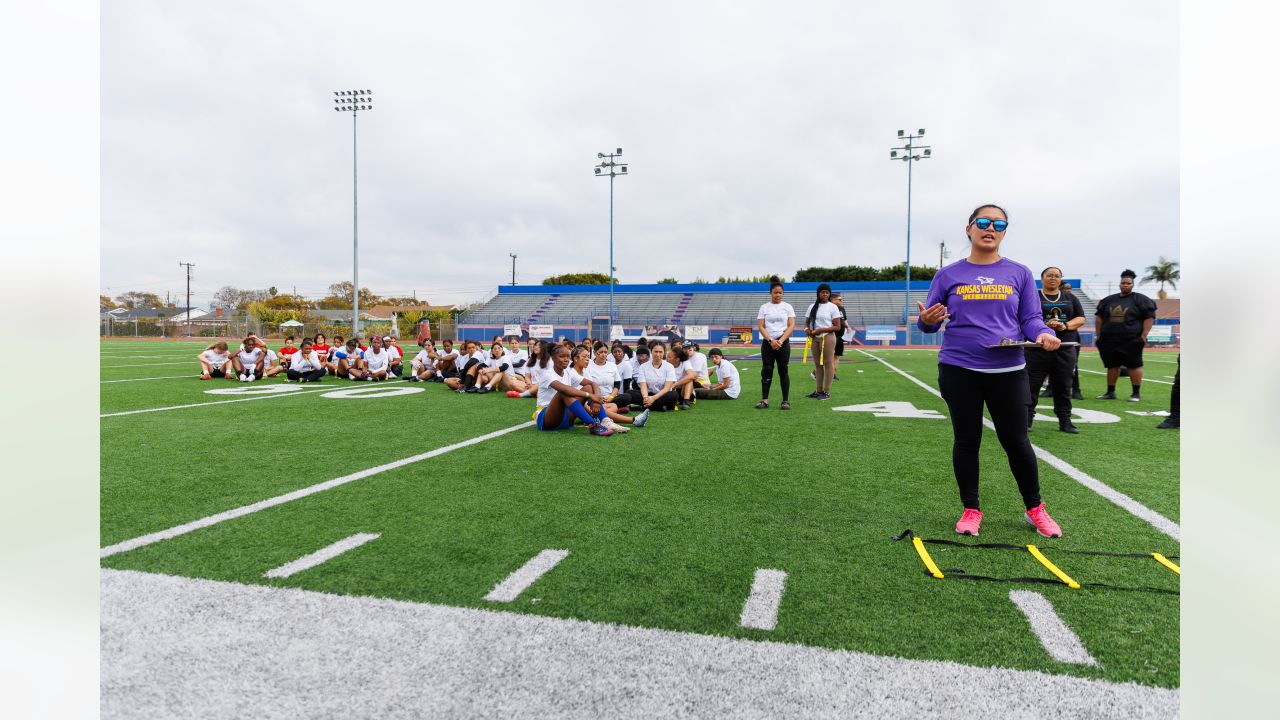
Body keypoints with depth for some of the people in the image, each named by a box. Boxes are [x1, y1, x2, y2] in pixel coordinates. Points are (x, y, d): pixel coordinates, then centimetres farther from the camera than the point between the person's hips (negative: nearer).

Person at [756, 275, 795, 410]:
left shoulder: (787, 307, 4)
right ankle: (764, 400, 7)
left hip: (783, 343, -1)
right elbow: (761, 327, -1)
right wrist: (771, 341, -14)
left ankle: (786, 401, 6)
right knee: (766, 371, 1)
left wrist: (780, 341, -14)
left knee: (783, 371, 1)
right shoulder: (764, 307, 5)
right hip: (767, 343, 1)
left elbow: (791, 326, -3)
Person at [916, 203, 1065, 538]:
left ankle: (1035, 509, 25)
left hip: (1008, 371, 0)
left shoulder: (1019, 273, 7)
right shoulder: (949, 275, 5)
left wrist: (1044, 334, -18)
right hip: (959, 370, 0)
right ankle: (971, 510, 23)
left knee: (1016, 441, 5)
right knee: (966, 440, 8)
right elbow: (929, 323, 5)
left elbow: (1031, 318, 5)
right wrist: (926, 319, -19)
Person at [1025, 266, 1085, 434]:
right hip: (1038, 347, -3)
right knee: (1032, 384, -3)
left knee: (1063, 386, 7)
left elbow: (1081, 319, 10)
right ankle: (1027, 419, 3)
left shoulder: (1070, 298, 16)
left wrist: (1065, 325, -10)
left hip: (1065, 348, 3)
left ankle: (1065, 420, 14)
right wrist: (1044, 325, -21)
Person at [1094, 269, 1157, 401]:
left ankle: (1136, 393, 6)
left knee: (1134, 366, -1)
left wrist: (1143, 336, -11)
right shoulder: (1109, 300, 12)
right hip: (1109, 340, 4)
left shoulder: (1140, 300, 0)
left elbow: (1149, 317, -4)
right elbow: (1099, 317, 17)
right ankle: (1110, 392, 19)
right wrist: (1098, 335, 10)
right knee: (1112, 365, 10)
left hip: (1131, 341, -4)